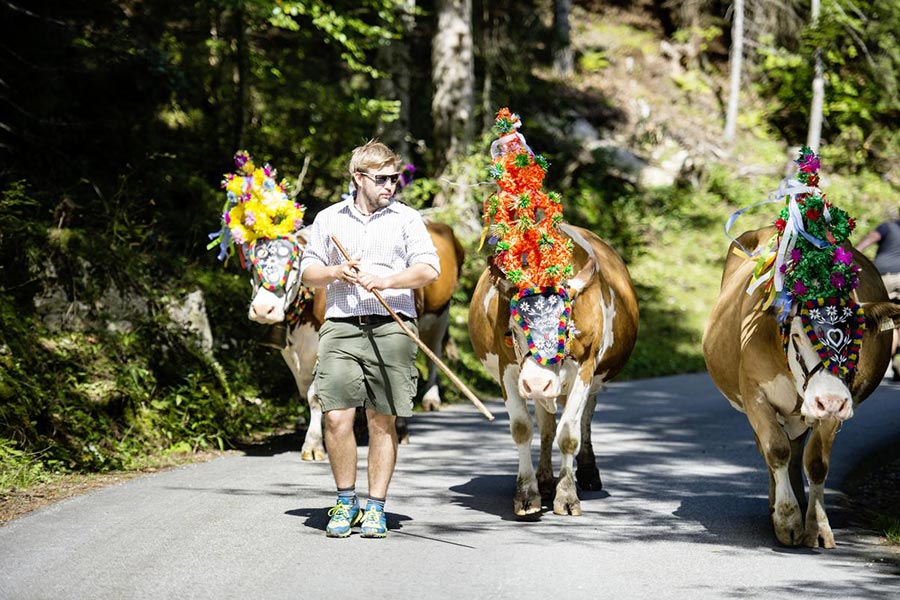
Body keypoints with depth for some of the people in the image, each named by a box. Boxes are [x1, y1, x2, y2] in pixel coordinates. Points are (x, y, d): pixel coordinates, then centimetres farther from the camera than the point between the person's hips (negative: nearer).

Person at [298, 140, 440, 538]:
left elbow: (429, 269, -1)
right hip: (341, 327, 1)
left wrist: (386, 281, -14)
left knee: (383, 420, 1)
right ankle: (345, 503, 7)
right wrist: (336, 273, -4)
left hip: (392, 329, -1)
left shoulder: (406, 218, 9)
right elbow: (308, 273, 16)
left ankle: (376, 508, 10)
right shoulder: (329, 219, 14)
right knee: (336, 416, -9)